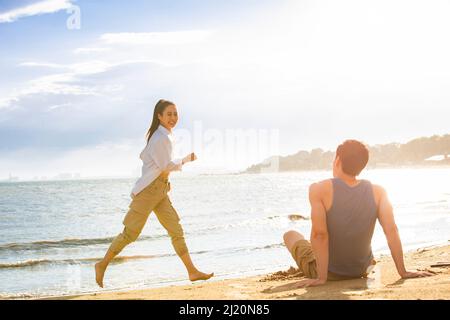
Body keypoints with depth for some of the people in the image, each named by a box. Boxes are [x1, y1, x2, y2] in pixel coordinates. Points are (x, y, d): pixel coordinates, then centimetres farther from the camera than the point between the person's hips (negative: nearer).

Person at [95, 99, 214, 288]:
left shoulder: (164, 135, 14)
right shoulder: (161, 138, -16)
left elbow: (144, 156, 21)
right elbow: (167, 166, -17)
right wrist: (186, 160, -3)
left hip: (161, 191, 10)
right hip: (149, 189, -10)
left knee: (176, 231, 6)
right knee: (130, 233, -2)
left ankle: (192, 272, 8)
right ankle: (103, 264, 13)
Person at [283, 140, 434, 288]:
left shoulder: (319, 189, -23)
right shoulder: (377, 192, -14)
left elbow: (319, 234, -28)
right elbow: (392, 230, -21)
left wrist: (321, 278, -23)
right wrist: (403, 272, -15)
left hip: (328, 271, -3)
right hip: (360, 271, 4)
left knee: (290, 235, 27)